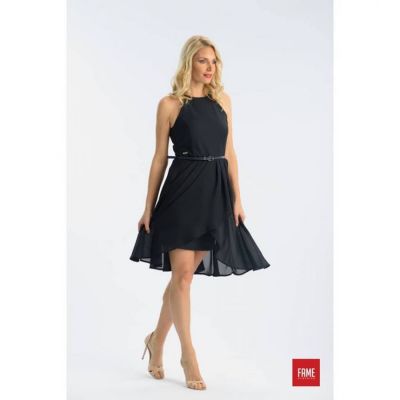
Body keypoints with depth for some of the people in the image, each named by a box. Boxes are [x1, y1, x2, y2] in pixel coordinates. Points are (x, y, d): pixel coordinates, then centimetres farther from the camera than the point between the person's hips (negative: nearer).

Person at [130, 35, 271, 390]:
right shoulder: (170, 104, 0)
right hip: (182, 191, -4)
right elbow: (160, 157, 1)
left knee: (185, 274, 9)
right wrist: (149, 206, 0)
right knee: (182, 272, -5)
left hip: (215, 194, 4)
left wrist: (237, 198, 6)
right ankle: (188, 354, 9)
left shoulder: (223, 99, 11)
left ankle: (157, 339, 27)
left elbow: (229, 153, 12)